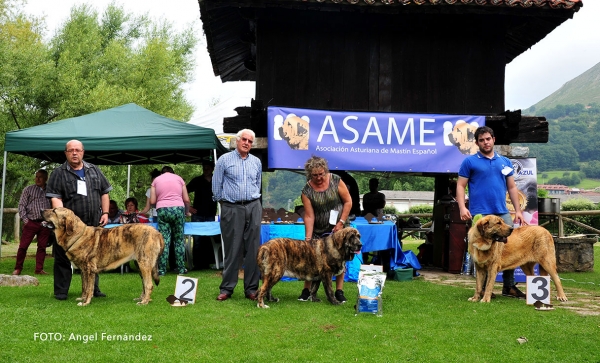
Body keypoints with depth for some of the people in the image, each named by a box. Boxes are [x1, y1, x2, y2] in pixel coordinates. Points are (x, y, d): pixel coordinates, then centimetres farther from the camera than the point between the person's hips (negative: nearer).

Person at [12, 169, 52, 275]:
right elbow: (22, 205, 3)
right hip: (31, 223, -2)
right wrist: (25, 220, -5)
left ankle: (39, 269, 14)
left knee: (42, 247, 6)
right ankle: (18, 269, 10)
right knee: (23, 246, -1)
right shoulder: (28, 190, 4)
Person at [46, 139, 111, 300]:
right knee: (63, 257, 2)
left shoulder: (94, 170, 11)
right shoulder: (58, 173, 0)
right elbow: (55, 197, -8)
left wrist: (105, 213, 4)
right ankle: (61, 291, 10)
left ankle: (93, 288, 21)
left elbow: (104, 193, 14)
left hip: (94, 223, 3)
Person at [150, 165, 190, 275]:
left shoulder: (156, 180, 14)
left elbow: (152, 201, 6)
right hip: (178, 208, 0)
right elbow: (186, 200, 10)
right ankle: (181, 268, 7)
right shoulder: (179, 178, 15)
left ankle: (162, 269, -2)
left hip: (162, 210, 0)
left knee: (164, 240, 0)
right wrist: (186, 212, 25)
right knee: (179, 240, 6)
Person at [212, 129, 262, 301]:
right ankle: (226, 289, 7)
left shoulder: (256, 162, 12)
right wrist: (223, 202, 9)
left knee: (253, 250, 2)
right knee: (232, 250, -1)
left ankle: (251, 289, 8)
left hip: (253, 208, 3)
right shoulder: (224, 160, 2)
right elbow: (216, 185, 5)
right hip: (232, 209, -3)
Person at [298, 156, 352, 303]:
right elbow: (309, 215, -13)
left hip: (338, 226, 0)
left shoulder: (336, 181, -11)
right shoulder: (307, 190, -11)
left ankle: (339, 291, 9)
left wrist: (341, 222, -12)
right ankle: (306, 290, 9)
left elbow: (348, 201, -6)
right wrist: (308, 238, -18)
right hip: (318, 229, 0)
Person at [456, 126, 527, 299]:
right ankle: (484, 288, 11)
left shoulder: (505, 161, 15)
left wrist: (518, 210, 10)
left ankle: (508, 286, 15)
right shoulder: (470, 161, 3)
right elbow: (460, 186, -1)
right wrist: (462, 207, -14)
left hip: (502, 213, 4)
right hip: (480, 214, -4)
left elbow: (512, 187, 17)